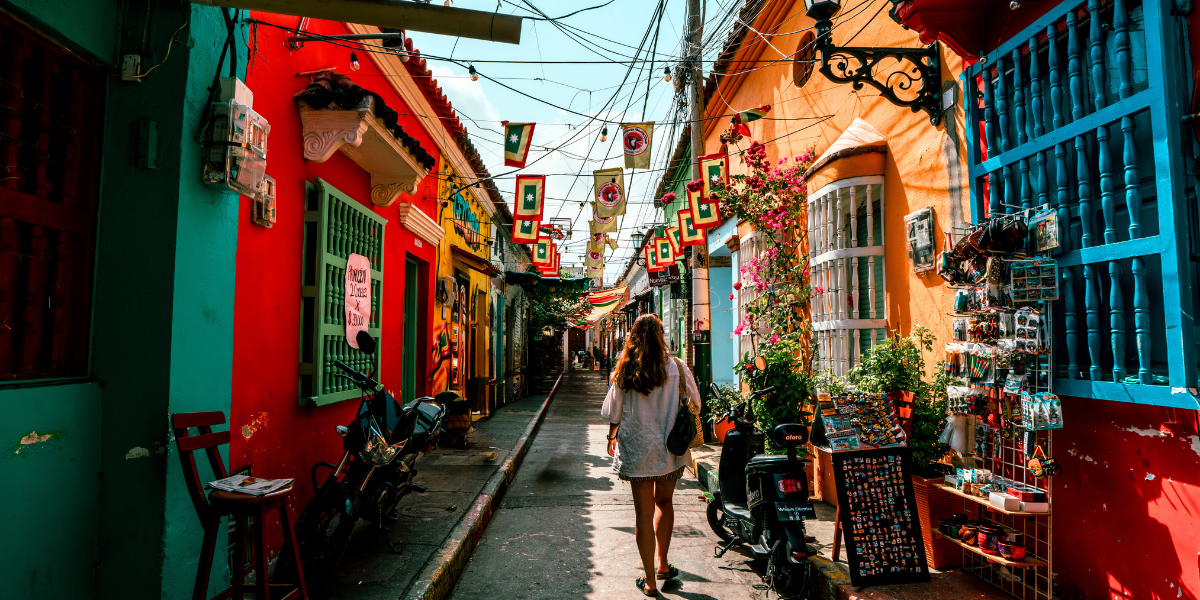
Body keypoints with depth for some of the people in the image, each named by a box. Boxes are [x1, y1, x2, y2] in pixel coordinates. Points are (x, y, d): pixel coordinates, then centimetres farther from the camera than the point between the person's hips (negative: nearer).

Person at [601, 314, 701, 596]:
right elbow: (695, 403, 2)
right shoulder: (676, 367, -8)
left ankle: (650, 581, 16)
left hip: (635, 449, 0)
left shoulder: (623, 371, -6)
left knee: (643, 512, 7)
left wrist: (612, 437, 20)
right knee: (664, 503, 21)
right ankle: (662, 565, 33)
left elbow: (614, 411, 2)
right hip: (669, 448, 1)